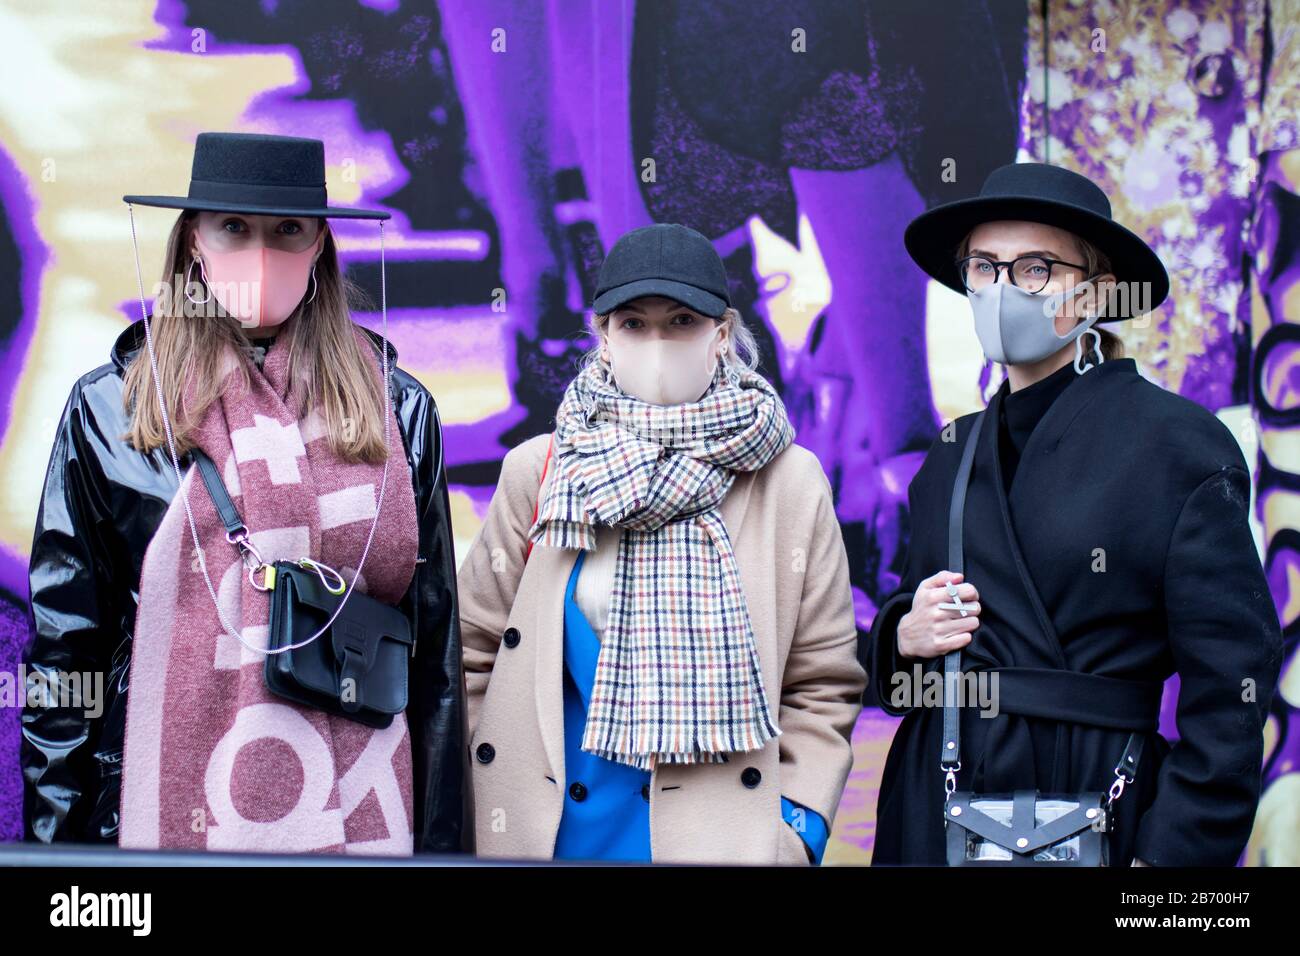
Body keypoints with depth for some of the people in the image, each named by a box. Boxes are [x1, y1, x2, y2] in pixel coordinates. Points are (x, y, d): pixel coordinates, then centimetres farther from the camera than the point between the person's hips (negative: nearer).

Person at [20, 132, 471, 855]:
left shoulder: (397, 409, 4)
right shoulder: (110, 408, 1)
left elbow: (435, 643, 5)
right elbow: (64, 649, 3)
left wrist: (445, 842, 3)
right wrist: (56, 840, 0)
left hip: (362, 820, 1)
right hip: (169, 812, 0)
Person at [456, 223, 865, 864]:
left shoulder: (791, 482, 1)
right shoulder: (538, 471, 3)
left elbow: (823, 685, 3)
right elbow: (473, 657, 6)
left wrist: (794, 832, -7)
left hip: (722, 835, -1)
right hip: (555, 836, 1)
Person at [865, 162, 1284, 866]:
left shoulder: (1182, 445, -8)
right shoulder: (952, 457, 9)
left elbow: (1227, 697, -11)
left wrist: (1170, 856, -17)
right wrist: (903, 637, -5)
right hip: (933, 807, 5)